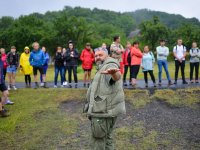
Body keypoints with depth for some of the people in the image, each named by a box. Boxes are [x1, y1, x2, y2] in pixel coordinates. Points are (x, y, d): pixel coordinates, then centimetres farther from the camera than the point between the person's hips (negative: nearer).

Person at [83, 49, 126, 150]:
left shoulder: (109, 65, -11)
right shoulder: (102, 68, 23)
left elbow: (117, 76, -37)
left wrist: (114, 73, -60)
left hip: (104, 110, -11)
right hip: (106, 109, 11)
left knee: (98, 141, -4)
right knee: (106, 138, 20)